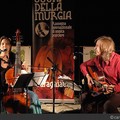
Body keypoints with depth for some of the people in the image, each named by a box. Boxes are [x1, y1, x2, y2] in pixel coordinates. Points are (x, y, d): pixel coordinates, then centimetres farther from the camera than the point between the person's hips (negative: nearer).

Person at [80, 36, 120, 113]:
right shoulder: (98, 58, 0)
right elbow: (83, 65, 15)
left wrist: (113, 88, -37)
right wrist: (87, 76, 0)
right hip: (104, 89, 8)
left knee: (108, 105, -34)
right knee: (84, 97, 2)